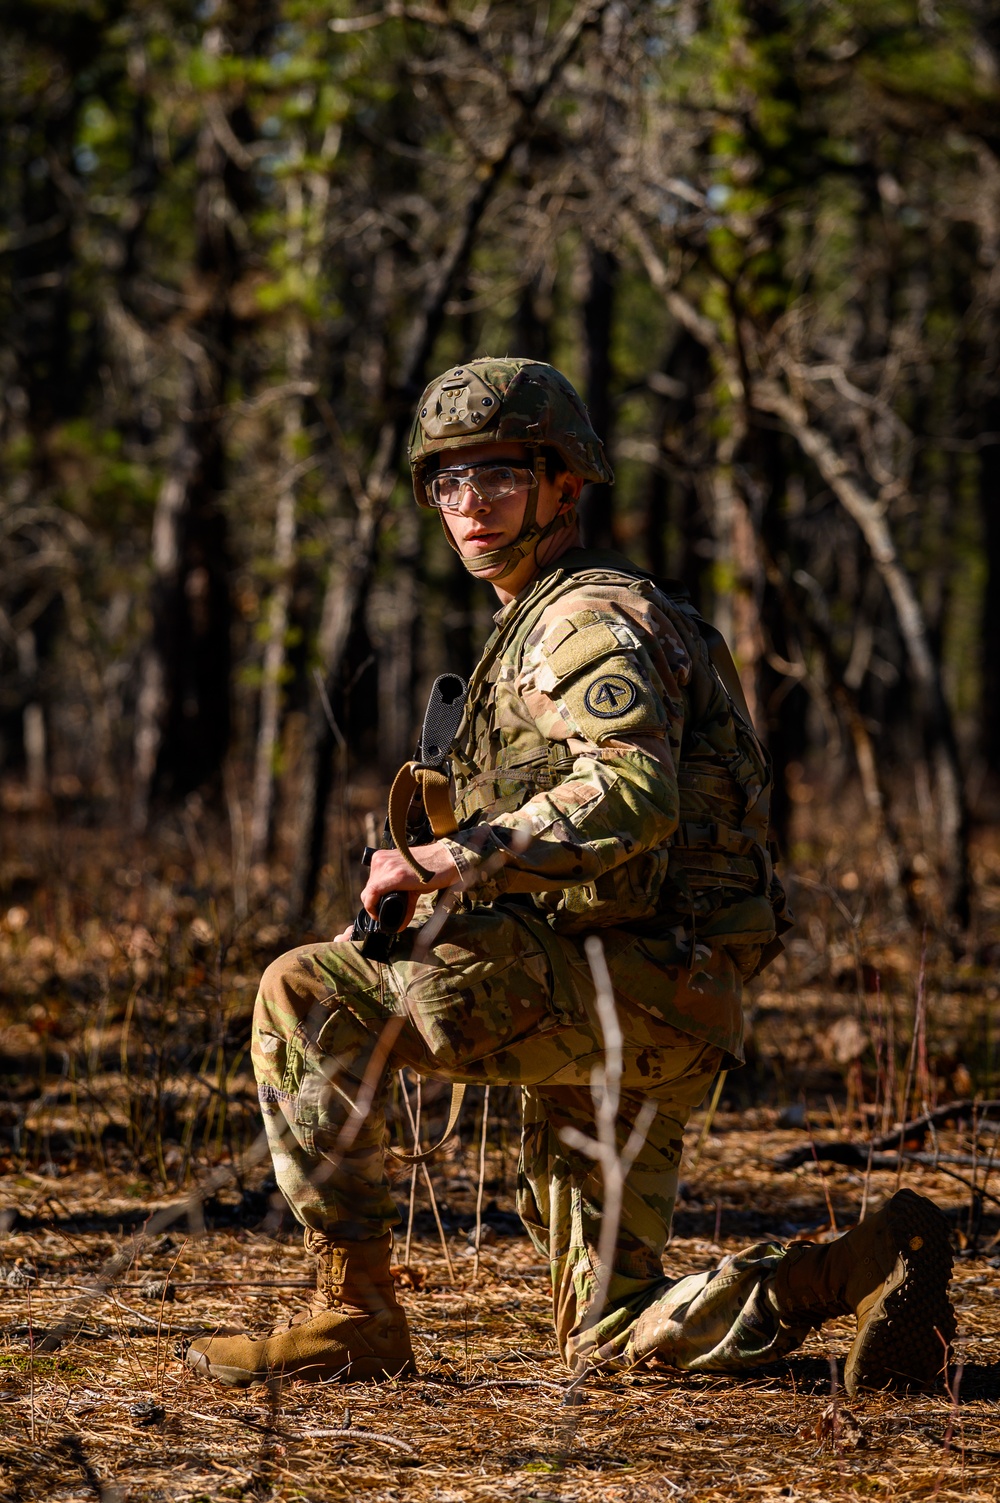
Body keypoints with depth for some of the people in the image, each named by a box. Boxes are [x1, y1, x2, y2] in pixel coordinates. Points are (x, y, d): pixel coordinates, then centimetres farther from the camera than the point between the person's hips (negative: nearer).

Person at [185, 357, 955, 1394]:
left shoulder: (592, 618, -8)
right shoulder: (533, 620, 25)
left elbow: (634, 793, -27)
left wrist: (450, 859, -26)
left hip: (621, 985, -11)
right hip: (618, 1020, 11)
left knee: (306, 997, -16)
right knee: (609, 1340, 10)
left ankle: (354, 1314, -13)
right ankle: (870, 1263, 7)